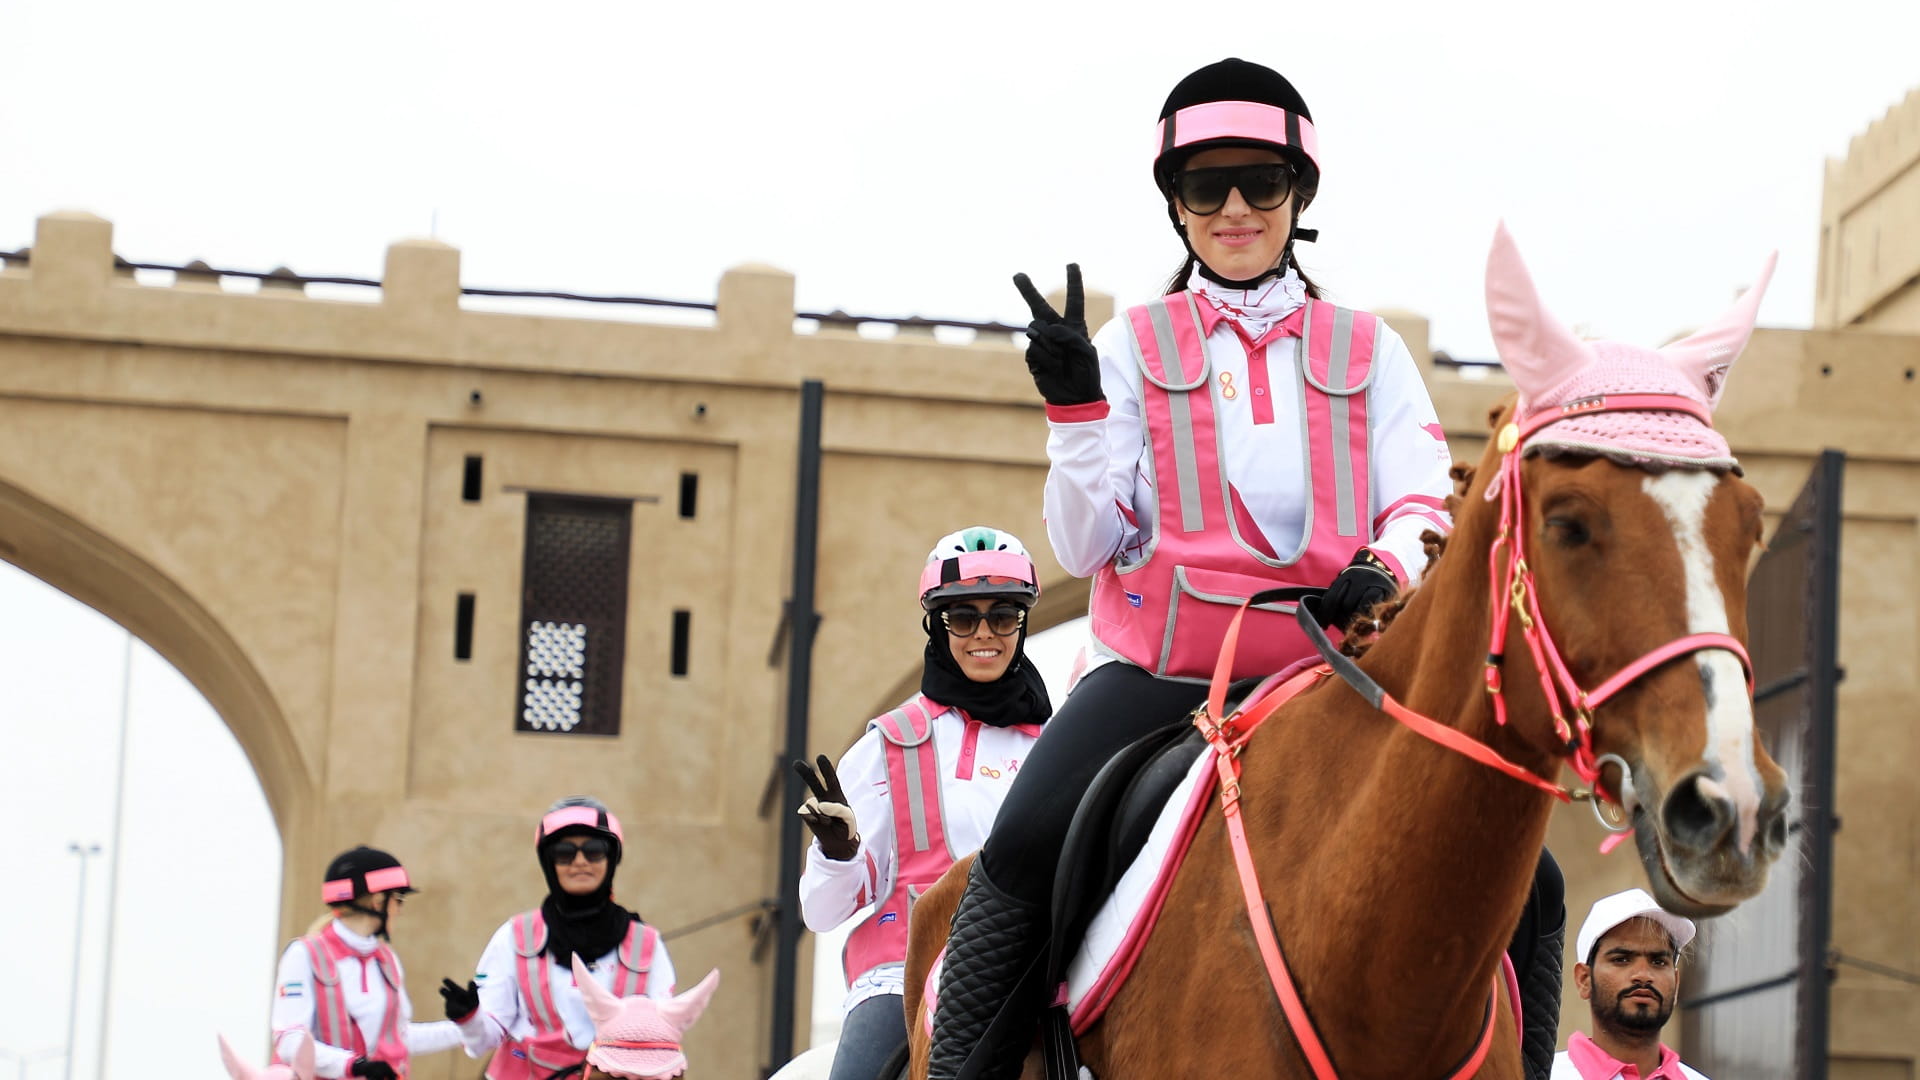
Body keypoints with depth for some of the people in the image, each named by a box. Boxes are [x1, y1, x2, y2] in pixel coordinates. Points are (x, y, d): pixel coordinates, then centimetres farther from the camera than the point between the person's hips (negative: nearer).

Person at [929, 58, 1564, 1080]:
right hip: (1161, 668, -2)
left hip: (1335, 671, 2)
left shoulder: (1366, 349, 14)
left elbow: (1423, 504, 5)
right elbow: (1085, 545, 3)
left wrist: (1389, 571, -18)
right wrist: (1074, 403, -12)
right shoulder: (1133, 346, 9)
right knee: (1022, 848, -28)